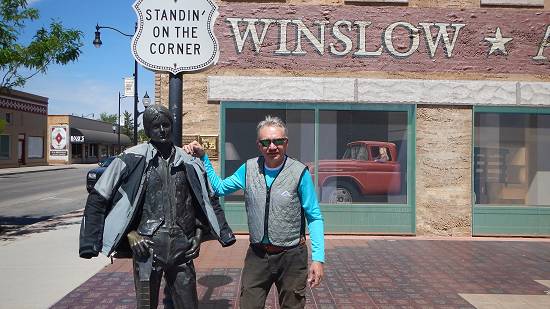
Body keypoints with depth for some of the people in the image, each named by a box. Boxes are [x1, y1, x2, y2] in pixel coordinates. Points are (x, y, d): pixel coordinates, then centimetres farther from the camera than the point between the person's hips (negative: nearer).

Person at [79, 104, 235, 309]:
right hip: (147, 247, -2)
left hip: (182, 248, 3)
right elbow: (99, 199, 0)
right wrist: (130, 233, -6)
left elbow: (209, 201, 19)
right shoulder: (133, 159, -3)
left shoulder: (189, 163, 7)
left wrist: (199, 236, 9)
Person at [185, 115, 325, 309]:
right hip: (257, 255, 3)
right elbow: (219, 187, 11)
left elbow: (314, 218, -9)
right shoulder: (248, 169, 0)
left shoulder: (299, 173, -12)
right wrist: (202, 157, 4)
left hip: (291, 256, -2)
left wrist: (318, 258, -14)